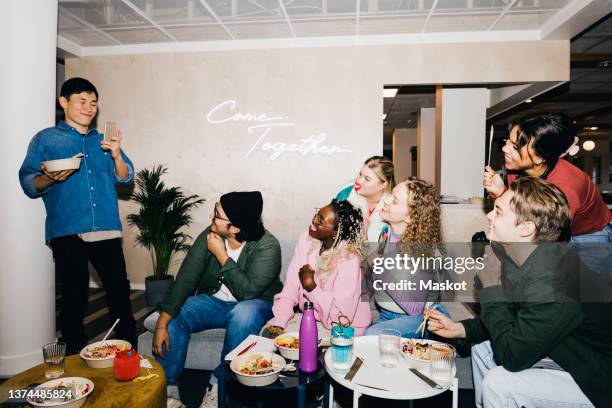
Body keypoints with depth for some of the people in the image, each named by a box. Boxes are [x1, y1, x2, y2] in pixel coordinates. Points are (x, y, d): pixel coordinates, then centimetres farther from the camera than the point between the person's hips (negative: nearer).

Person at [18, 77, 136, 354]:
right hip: (67, 232, -2)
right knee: (74, 297, 5)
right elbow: (28, 184, 4)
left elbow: (125, 178, 9)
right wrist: (51, 178, -17)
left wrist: (116, 155, -9)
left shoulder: (104, 141, 17)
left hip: (107, 230, 3)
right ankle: (75, 357, 23)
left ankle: (130, 349, 20)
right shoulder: (45, 140, 8)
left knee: (119, 290, 4)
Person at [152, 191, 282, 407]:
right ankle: (167, 389, -2)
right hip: (213, 301, 4)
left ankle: (220, 382, -14)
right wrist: (162, 323, -21)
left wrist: (221, 255, -28)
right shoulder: (208, 236, -12)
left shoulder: (267, 247, -24)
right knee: (173, 317, -19)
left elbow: (247, 292, -32)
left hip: (254, 305, -4)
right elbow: (185, 280, -14)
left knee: (243, 314, -37)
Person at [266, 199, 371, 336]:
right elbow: (290, 288, -7)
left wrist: (310, 286, -27)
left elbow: (341, 316, -24)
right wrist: (278, 323, -18)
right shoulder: (306, 240, -7)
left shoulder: (349, 261, -25)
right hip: (309, 317, 5)